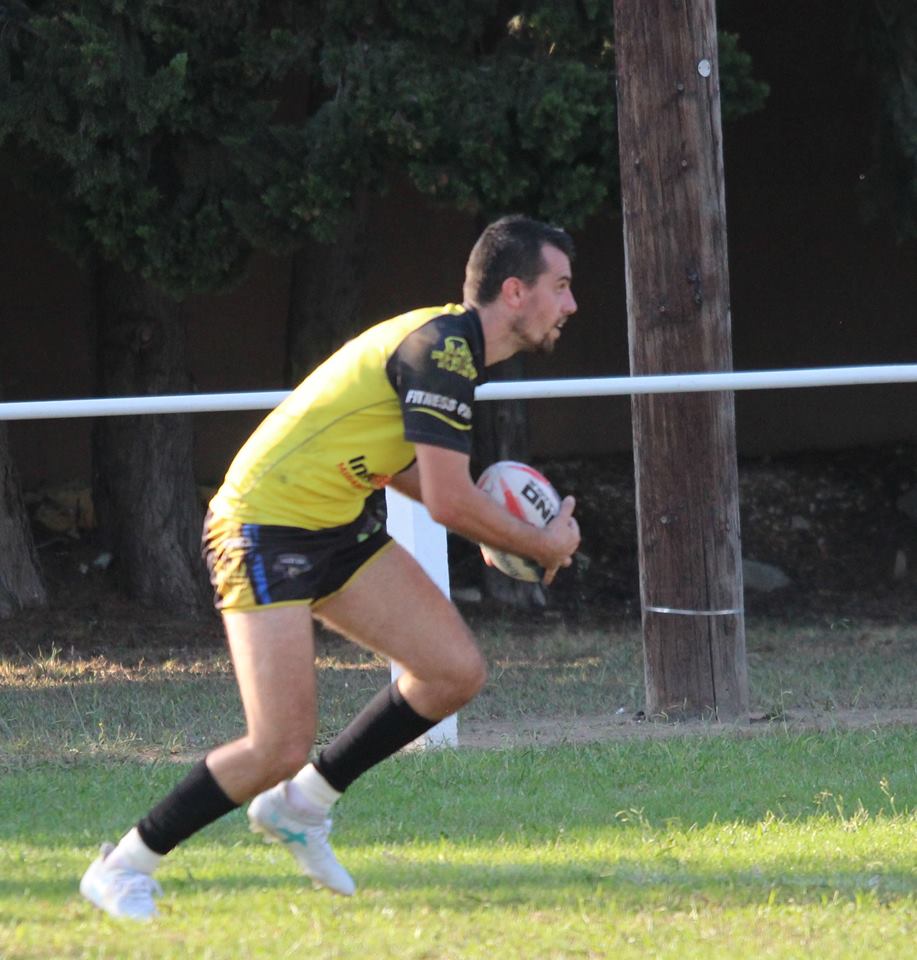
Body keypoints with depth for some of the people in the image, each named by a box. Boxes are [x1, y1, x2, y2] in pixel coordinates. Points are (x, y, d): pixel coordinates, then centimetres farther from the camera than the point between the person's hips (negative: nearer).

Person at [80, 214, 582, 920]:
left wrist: (490, 526, 11)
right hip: (263, 533, -10)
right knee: (281, 750, -14)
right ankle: (123, 868, 5)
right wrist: (542, 546, -8)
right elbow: (448, 499, -23)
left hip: (337, 528, 10)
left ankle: (300, 805, 14)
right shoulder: (443, 348, -21)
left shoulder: (456, 345, 10)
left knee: (457, 671, 0)